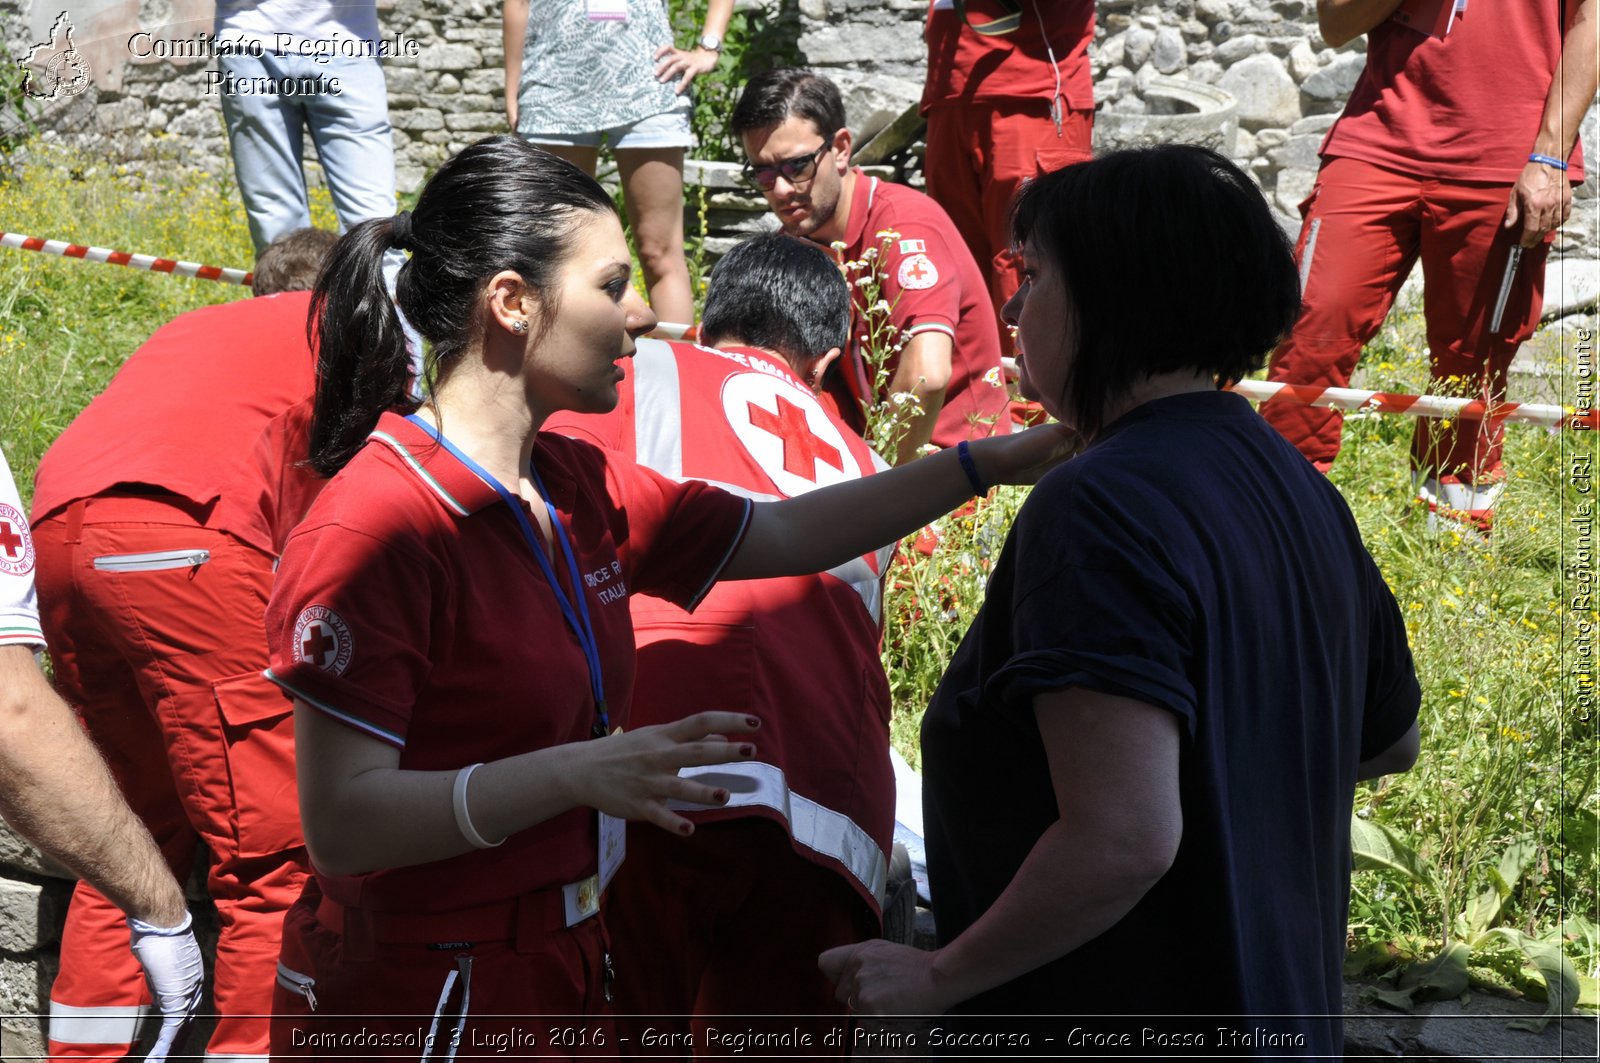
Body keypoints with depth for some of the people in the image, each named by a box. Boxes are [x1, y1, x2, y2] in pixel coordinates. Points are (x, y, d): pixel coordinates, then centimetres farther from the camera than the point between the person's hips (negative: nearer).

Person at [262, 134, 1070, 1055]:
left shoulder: (577, 488, 6)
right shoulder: (376, 527, -22)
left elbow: (784, 535, 15)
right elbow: (340, 822, -26)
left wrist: (988, 463, 8)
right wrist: (575, 774, -37)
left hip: (560, 970, 8)